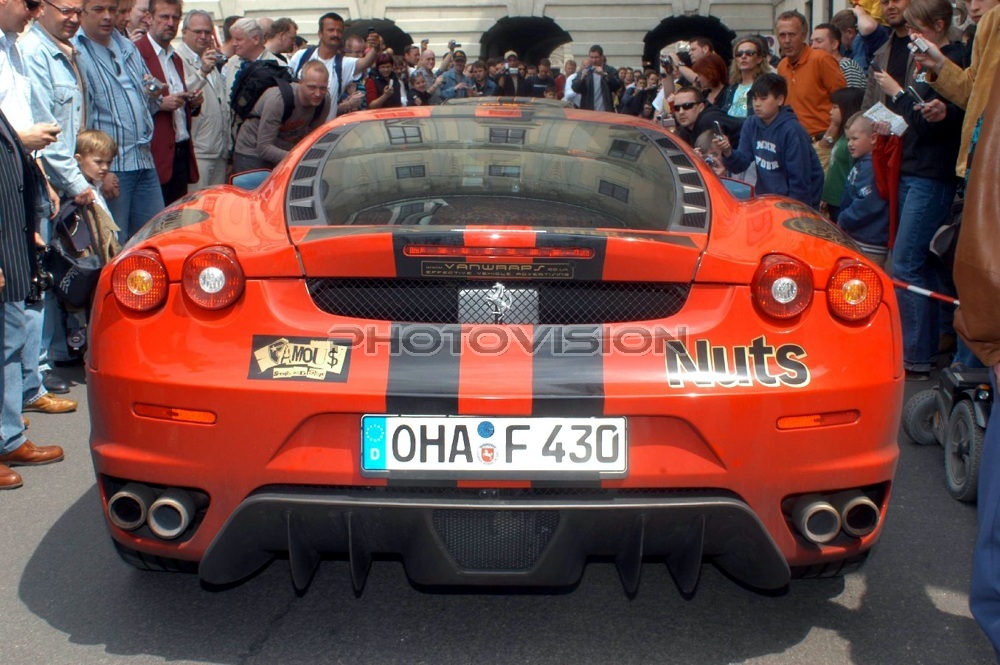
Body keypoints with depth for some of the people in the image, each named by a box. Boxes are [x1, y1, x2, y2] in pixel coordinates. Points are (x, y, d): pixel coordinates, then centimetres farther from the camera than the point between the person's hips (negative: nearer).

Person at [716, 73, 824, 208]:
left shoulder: (791, 130, -18)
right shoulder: (751, 125, 0)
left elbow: (799, 177, -16)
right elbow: (741, 163, -2)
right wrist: (728, 153, -21)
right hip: (765, 198, 5)